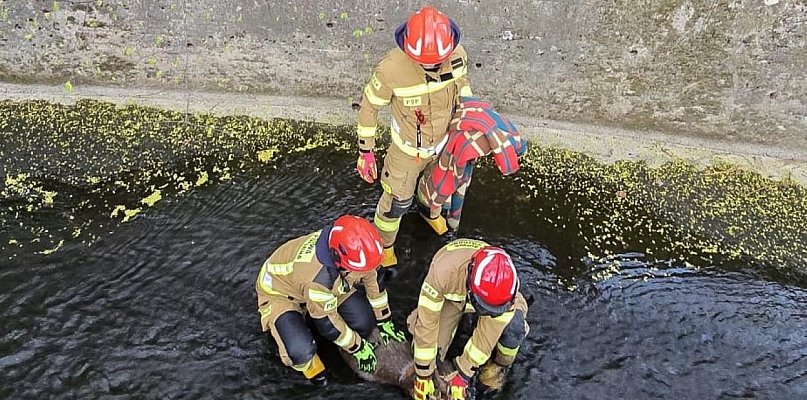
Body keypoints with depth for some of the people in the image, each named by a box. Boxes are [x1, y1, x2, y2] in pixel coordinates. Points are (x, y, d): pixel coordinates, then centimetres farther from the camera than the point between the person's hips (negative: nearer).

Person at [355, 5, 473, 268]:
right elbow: (369, 106, -19)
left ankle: (430, 211, 66)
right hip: (409, 147, -4)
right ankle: (383, 242, 43)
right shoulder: (391, 68, -37)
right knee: (398, 199, 12)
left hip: (445, 138, 4)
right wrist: (365, 152, -13)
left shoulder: (457, 54, -25)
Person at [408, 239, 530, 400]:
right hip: (451, 296, 0)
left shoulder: (505, 282, -39)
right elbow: (427, 324, -35)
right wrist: (423, 375, -27)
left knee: (514, 327, -27)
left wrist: (463, 375, -21)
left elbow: (487, 334, -28)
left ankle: (497, 366, 3)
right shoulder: (443, 270, -45)